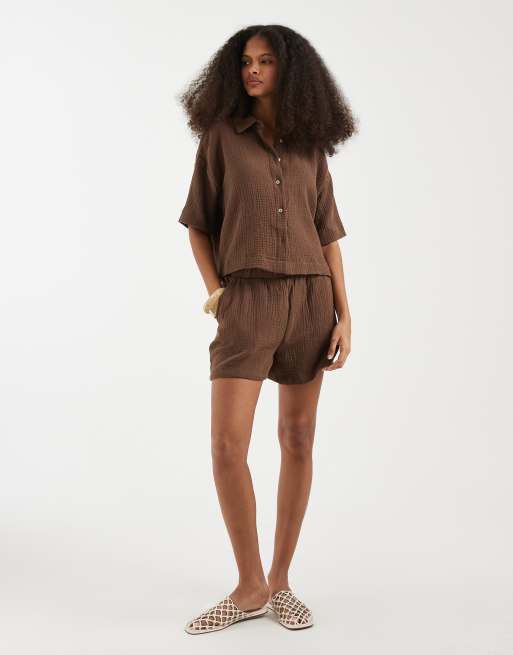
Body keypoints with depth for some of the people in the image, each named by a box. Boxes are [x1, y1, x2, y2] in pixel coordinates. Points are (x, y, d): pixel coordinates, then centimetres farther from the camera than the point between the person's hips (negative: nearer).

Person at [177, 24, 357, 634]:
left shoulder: (311, 145, 10)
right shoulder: (221, 134, 6)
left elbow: (327, 234, 9)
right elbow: (199, 224, 9)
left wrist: (345, 315, 1)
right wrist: (213, 290, -5)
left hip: (309, 298, 2)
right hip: (247, 299, -2)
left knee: (298, 440, 4)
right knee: (227, 445, -11)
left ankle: (279, 579, 18)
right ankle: (250, 587, 6)